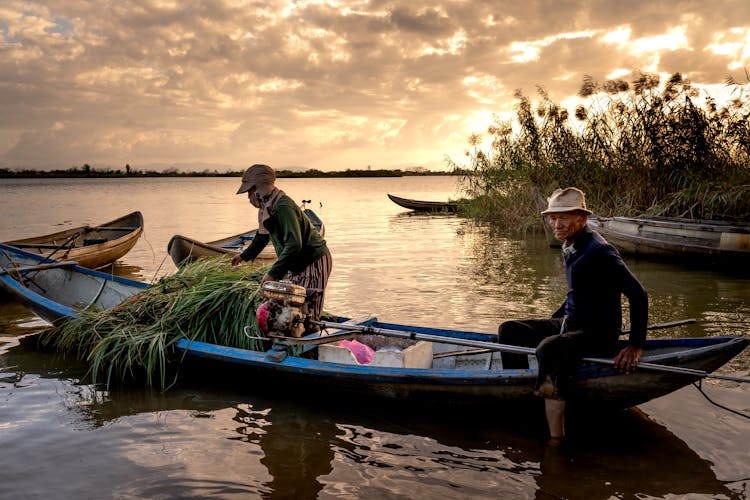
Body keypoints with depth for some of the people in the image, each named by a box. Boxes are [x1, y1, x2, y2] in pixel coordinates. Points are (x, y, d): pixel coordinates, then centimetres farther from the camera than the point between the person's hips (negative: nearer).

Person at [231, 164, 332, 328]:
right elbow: (263, 235, 29)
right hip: (298, 264, 10)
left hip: (314, 262, -10)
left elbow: (294, 244, -32)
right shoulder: (268, 207, 9)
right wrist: (245, 255, 42)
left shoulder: (283, 206, -23)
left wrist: (273, 273, -31)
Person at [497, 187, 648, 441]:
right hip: (570, 324, 10)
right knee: (509, 331, 7)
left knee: (549, 349, -37)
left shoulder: (599, 251, -19)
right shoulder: (570, 246, 10)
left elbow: (638, 294, -21)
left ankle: (556, 439, -36)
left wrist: (636, 345, -22)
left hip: (598, 333, -10)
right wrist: (550, 322, 22)